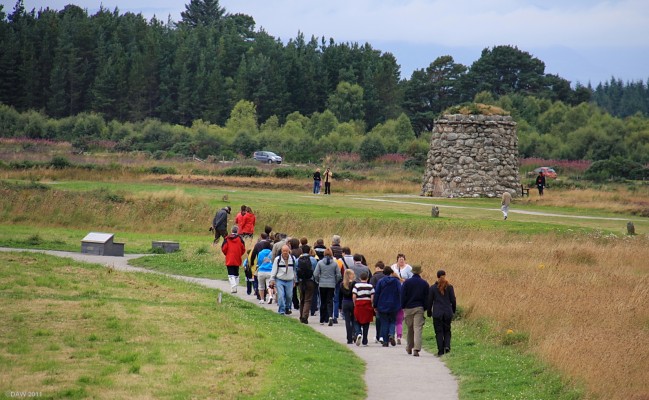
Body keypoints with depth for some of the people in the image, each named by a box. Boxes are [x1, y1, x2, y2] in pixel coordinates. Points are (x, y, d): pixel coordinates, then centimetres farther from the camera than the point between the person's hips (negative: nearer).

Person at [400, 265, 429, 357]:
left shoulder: (406, 282, -1)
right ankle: (416, 349, -17)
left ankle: (409, 348, 25)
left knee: (410, 329, 15)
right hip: (419, 308, -1)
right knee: (418, 328, -5)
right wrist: (425, 308, 10)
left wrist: (403, 307, 8)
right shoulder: (424, 284, 1)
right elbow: (426, 298, 3)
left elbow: (403, 296, -1)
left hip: (408, 308, 1)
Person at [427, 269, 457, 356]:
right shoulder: (449, 287, -2)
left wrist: (429, 312, 12)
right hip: (448, 312, 1)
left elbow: (430, 301, 0)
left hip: (437, 313, -1)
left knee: (439, 331, 4)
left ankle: (441, 350, -1)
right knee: (447, 330, 15)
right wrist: (453, 310, 17)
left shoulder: (433, 288, -4)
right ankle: (447, 345, -7)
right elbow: (453, 300, 2)